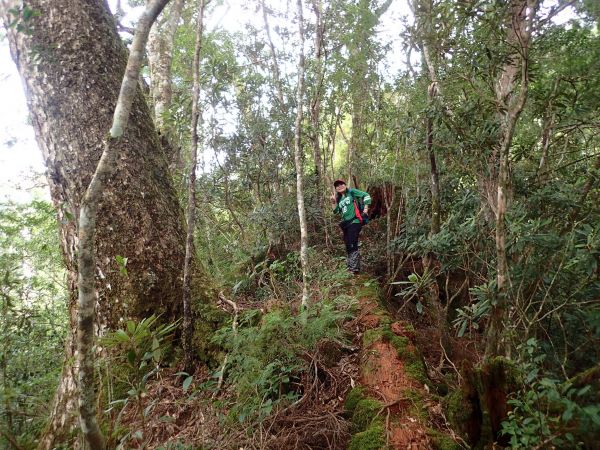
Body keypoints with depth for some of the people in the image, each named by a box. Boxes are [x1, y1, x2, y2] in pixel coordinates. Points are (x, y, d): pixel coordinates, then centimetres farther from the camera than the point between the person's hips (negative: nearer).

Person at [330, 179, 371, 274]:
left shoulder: (352, 192, -1)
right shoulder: (339, 199, 19)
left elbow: (366, 196, -8)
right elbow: (336, 211, 19)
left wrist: (365, 210, -13)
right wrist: (333, 202, 5)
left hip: (355, 221, -8)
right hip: (346, 223, 9)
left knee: (352, 244, -17)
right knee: (348, 245, 11)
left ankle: (355, 267, -16)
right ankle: (351, 265, 22)